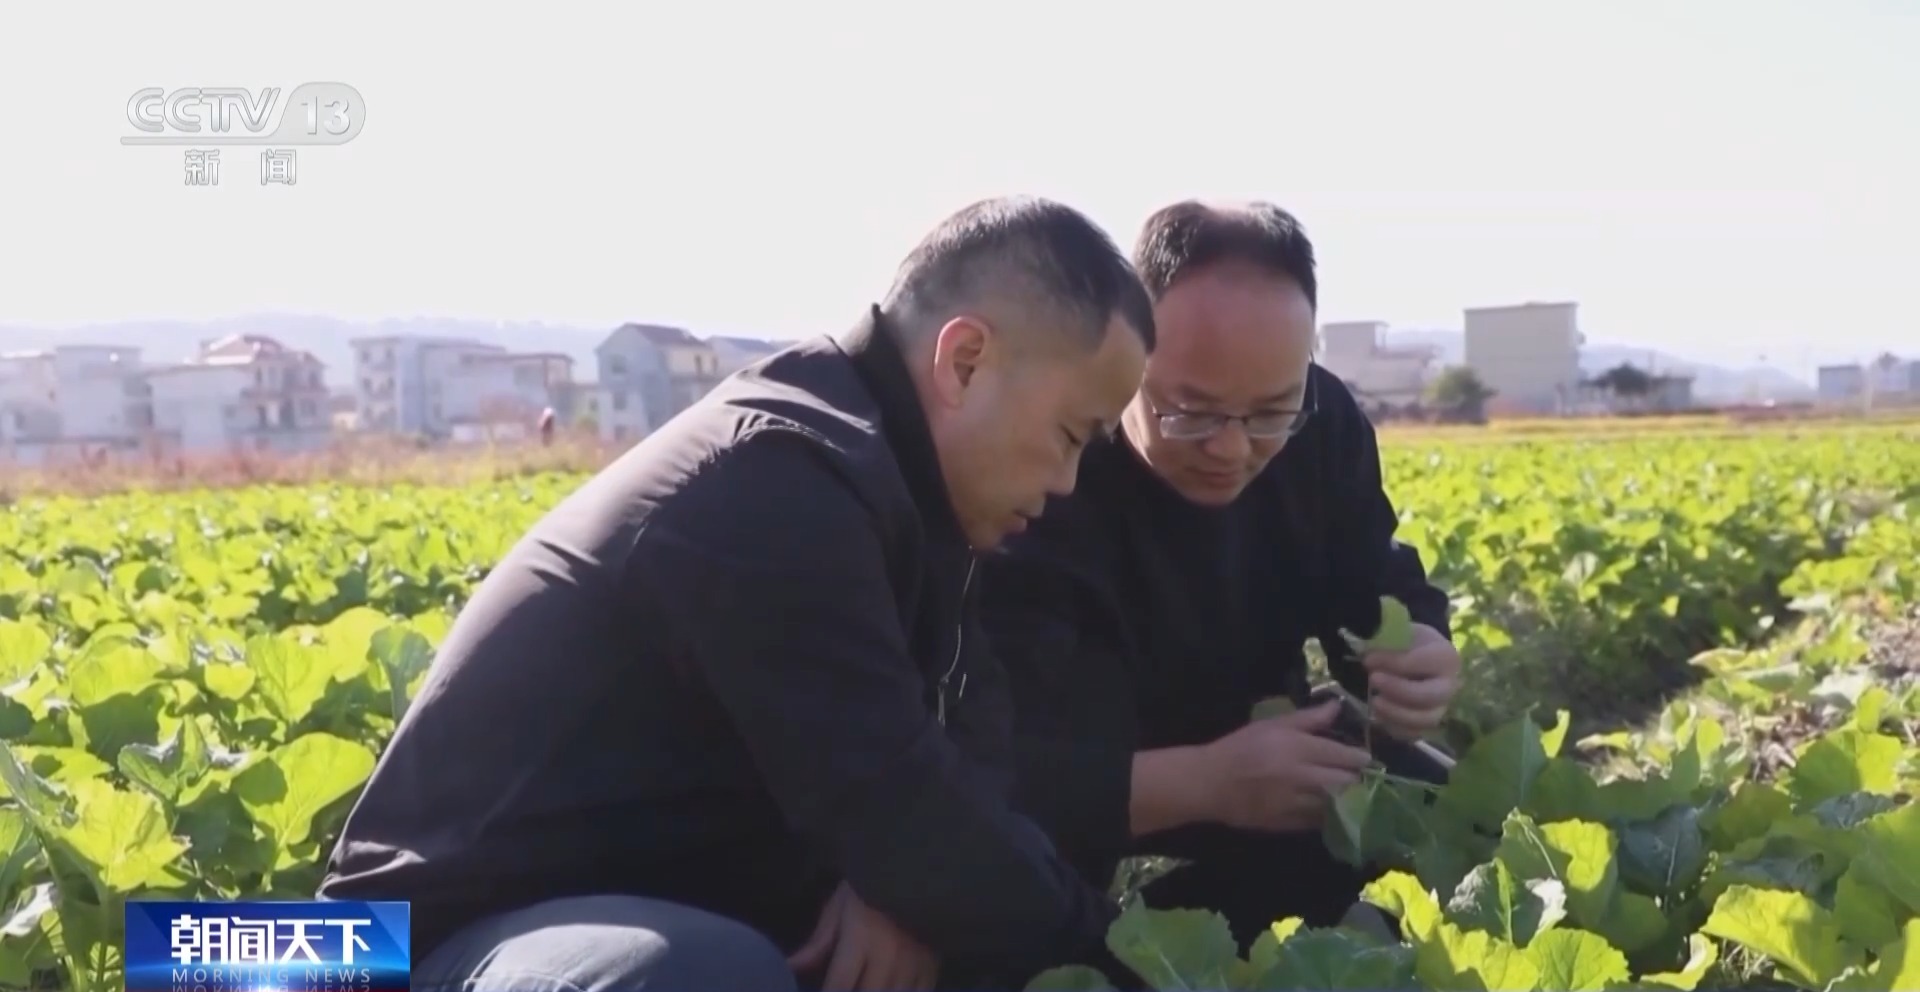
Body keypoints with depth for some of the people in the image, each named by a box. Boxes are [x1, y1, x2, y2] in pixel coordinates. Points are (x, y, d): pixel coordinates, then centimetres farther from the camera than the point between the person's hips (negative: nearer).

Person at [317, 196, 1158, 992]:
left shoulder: (892, 477, 5)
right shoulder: (778, 482, -25)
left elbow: (968, 721, 3)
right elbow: (891, 803, -29)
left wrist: (903, 886, -18)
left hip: (672, 919, 9)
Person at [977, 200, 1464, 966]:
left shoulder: (1324, 426, -10)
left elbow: (1379, 592, -2)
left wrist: (1416, 655, -27)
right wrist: (1206, 781, -49)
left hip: (1278, 779, 6)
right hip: (1097, 834, -6)